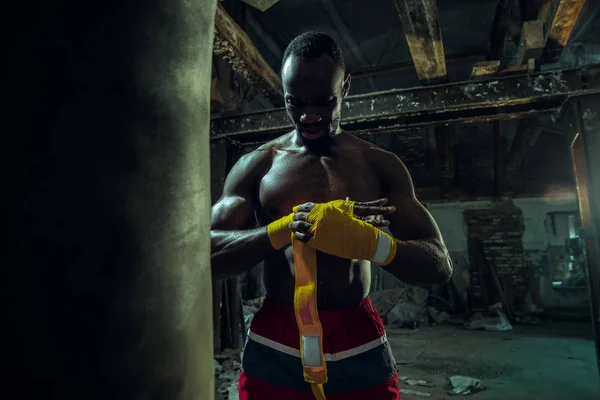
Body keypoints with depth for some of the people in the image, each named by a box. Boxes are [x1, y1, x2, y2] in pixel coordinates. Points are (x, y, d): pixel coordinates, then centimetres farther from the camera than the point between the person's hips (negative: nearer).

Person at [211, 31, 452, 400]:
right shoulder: (256, 165, 0)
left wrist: (367, 239, -23)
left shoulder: (381, 165, 2)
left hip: (361, 348, 1)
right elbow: (205, 254, -8)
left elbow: (440, 265, -4)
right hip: (275, 348, 0)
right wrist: (283, 229, -24)